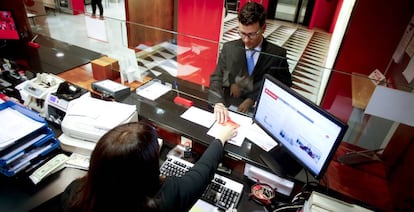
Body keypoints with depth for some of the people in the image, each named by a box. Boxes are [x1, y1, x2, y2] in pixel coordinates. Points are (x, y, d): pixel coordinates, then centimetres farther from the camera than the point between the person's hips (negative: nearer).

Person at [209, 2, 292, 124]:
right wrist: (218, 103, -20)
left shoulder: (277, 54, -1)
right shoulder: (229, 48, 3)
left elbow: (285, 85, 3)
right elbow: (216, 78, 1)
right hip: (230, 107, 1)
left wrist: (252, 99, -9)